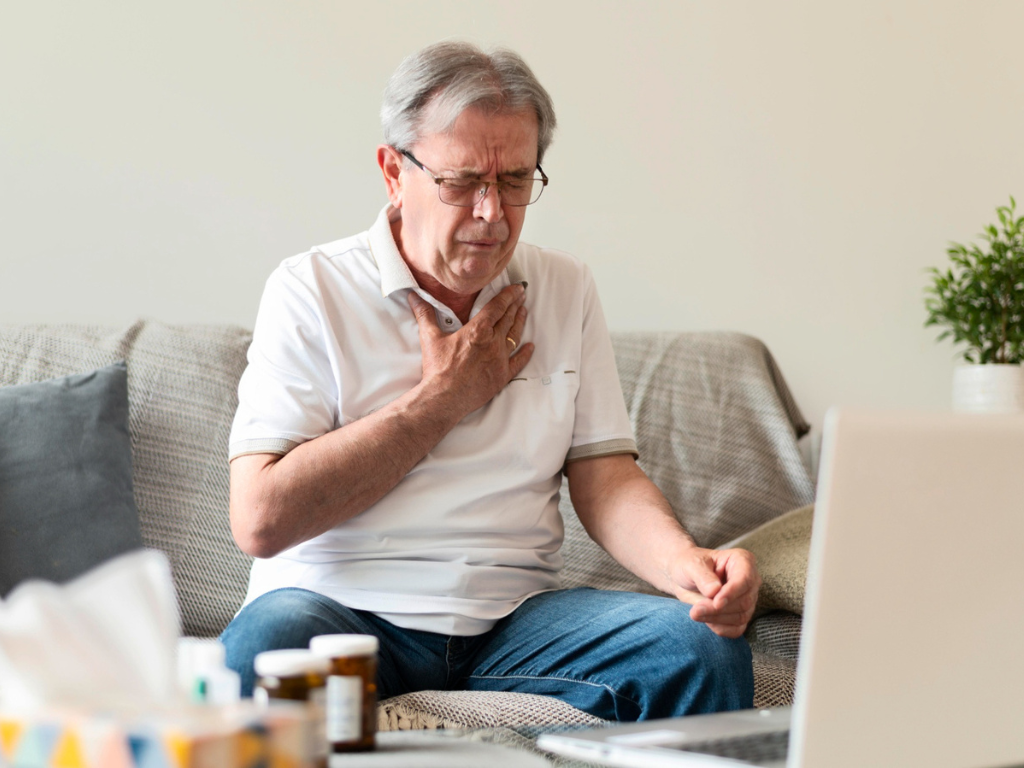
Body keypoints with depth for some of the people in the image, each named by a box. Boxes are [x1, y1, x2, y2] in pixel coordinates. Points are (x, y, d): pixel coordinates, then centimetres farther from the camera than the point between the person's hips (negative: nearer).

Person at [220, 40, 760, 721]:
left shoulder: (565, 290, 13)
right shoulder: (313, 290, -2)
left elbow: (606, 476, 7)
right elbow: (260, 519, -12)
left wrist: (685, 562, -17)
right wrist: (442, 400, -8)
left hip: (514, 615, 3)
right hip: (343, 609, -3)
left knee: (705, 648, -24)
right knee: (265, 649, -38)